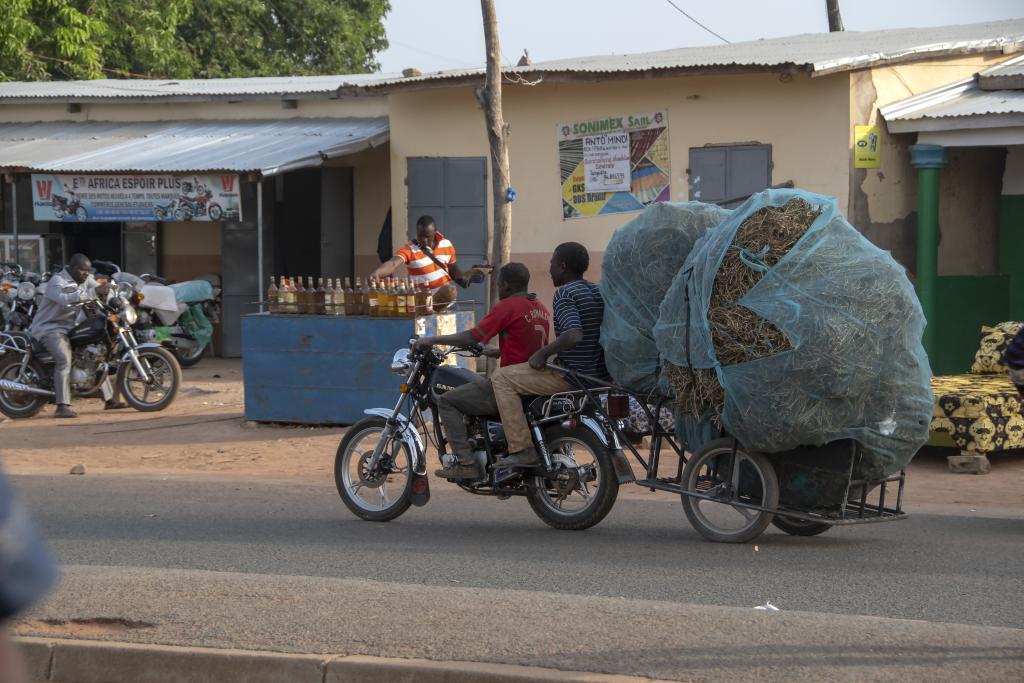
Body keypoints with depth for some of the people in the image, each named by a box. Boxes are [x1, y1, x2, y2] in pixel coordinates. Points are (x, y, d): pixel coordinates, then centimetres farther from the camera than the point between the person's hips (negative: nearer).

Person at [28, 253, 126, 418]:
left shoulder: (85, 280, 8)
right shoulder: (58, 281, -19)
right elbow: (66, 299, -39)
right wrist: (94, 292, -43)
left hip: (70, 327, 9)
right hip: (50, 328, -9)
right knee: (65, 359, -30)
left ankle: (109, 399, 19)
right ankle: (62, 406, -36)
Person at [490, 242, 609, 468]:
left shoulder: (565, 293, -15)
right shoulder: (599, 292, 11)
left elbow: (574, 335, -30)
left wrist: (543, 352, -18)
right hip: (600, 373, 9)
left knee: (501, 378, -5)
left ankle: (522, 449, -13)